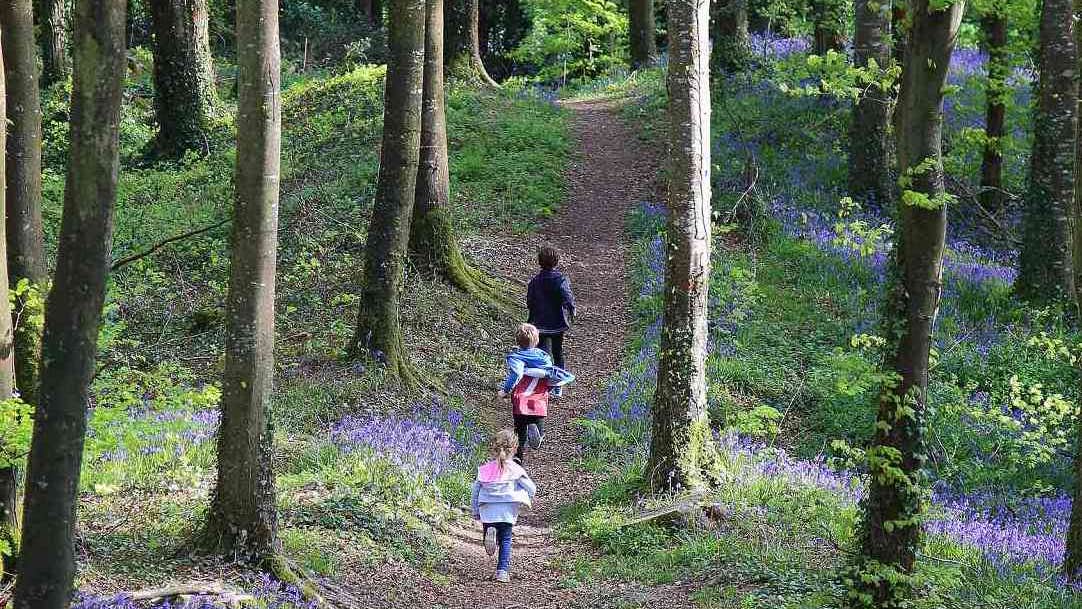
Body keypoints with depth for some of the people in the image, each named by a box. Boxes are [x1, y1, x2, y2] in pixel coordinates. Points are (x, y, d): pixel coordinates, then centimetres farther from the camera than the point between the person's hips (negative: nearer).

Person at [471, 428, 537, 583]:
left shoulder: (484, 470, 2)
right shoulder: (515, 470, -4)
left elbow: (475, 493, 6)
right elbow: (531, 488, -4)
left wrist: (476, 512, 16)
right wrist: (527, 501, 17)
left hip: (487, 512, 1)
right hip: (507, 512, -1)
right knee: (506, 541, 11)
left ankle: (490, 533, -19)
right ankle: (503, 571, 2)